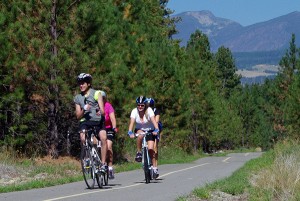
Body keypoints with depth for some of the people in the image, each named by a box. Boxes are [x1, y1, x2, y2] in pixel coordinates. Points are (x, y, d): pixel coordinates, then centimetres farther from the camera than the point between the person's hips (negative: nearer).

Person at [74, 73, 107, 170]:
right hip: (85, 121, 2)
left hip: (98, 120, -2)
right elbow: (78, 116, 8)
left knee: (103, 138, -25)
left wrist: (100, 112, -32)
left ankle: (103, 163, -21)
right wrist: (84, 110, -14)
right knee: (83, 138, -27)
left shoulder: (96, 93, 3)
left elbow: (102, 110, -7)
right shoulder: (78, 98, 11)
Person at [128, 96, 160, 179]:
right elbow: (132, 122, -28)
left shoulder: (149, 110, -20)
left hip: (149, 130, -1)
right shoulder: (134, 111, -17)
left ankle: (154, 167, -5)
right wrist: (130, 132, -45)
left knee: (150, 149, -16)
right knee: (140, 135, -36)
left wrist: (156, 130, -50)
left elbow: (153, 120, -33)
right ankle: (139, 153, -20)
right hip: (139, 130, 1)